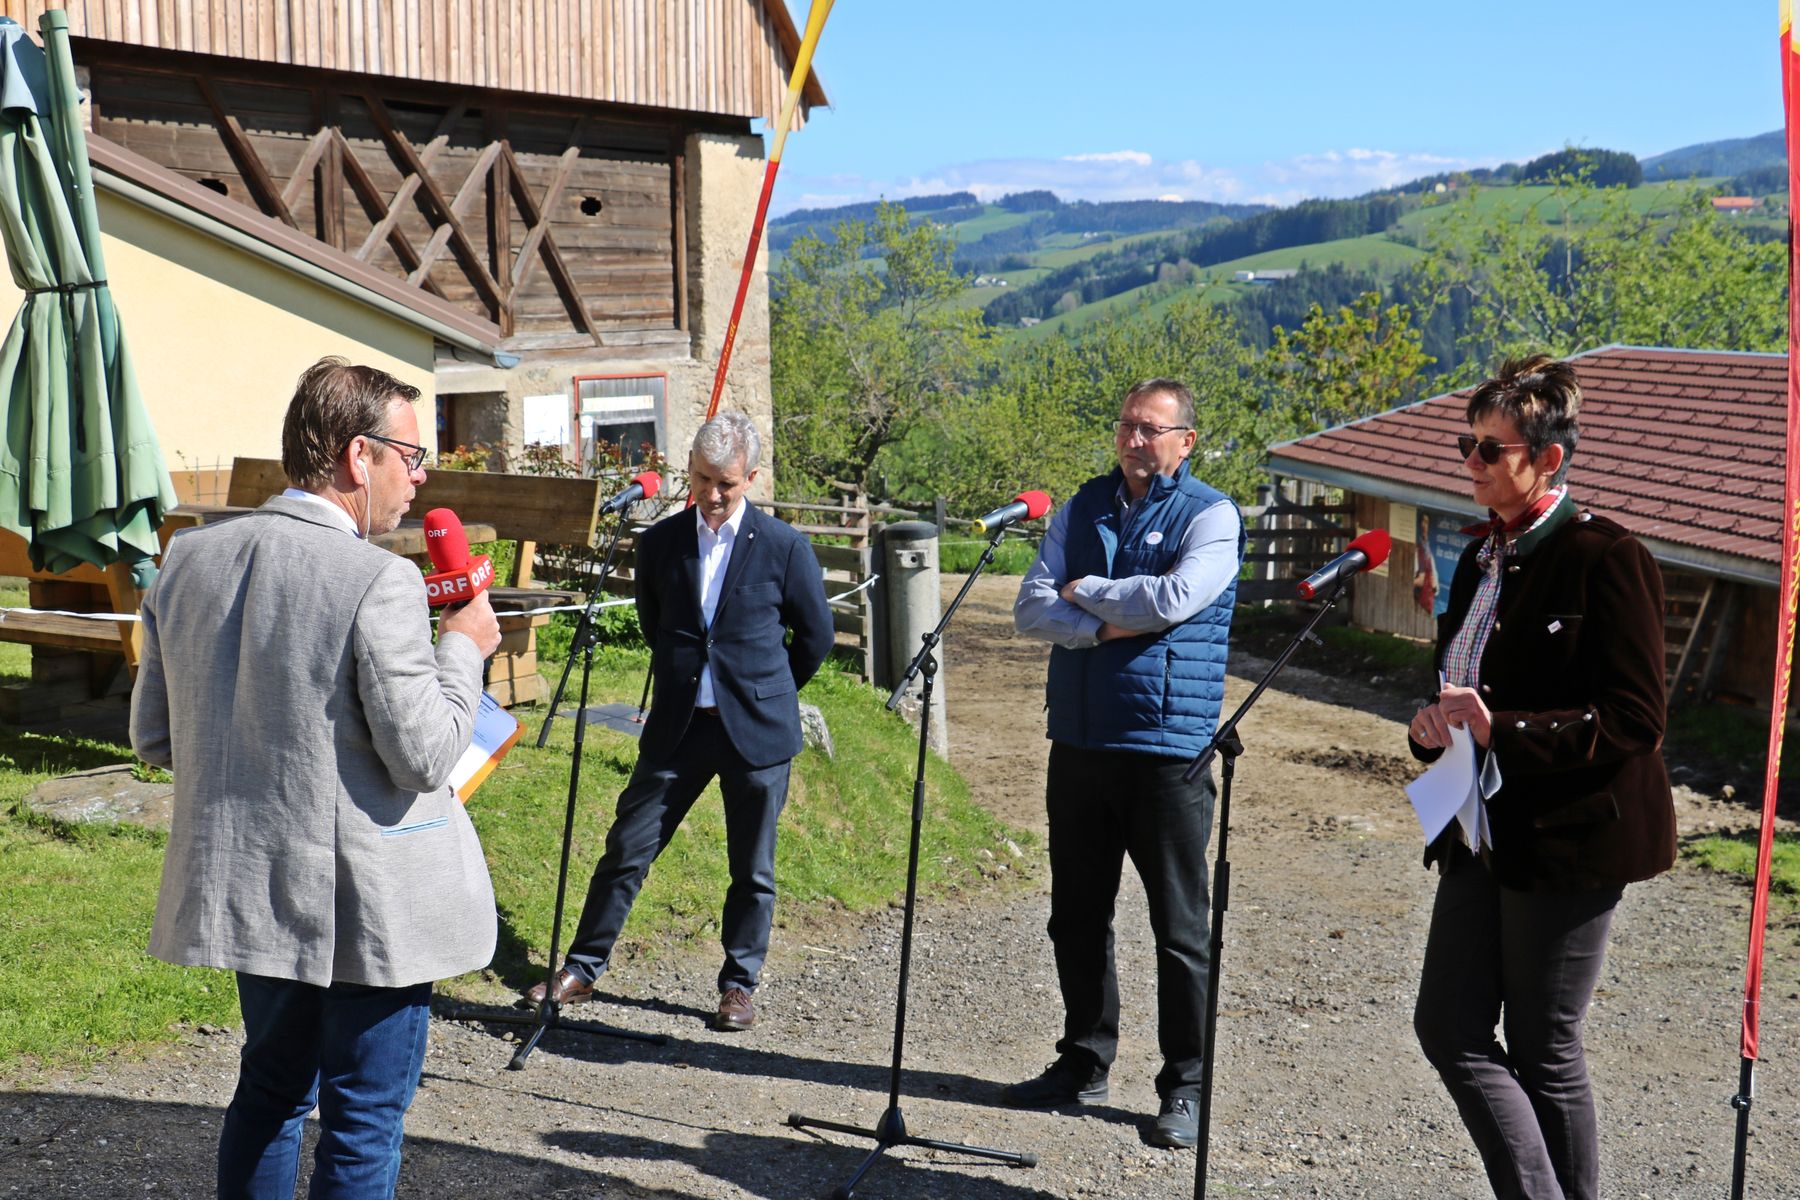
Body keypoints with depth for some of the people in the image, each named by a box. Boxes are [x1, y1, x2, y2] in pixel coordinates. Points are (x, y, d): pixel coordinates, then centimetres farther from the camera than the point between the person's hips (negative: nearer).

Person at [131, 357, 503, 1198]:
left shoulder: (188, 559, 1)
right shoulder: (378, 582, -21)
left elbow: (153, 735, 7)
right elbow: (424, 754, -20)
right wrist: (463, 647, -5)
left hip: (244, 880, 7)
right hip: (369, 903, -7)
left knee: (272, 1085, 23)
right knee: (363, 1116, 7)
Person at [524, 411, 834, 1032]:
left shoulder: (784, 547, -5)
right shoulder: (659, 542, 3)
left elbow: (816, 637, 5)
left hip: (756, 730, -2)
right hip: (677, 725, 2)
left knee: (752, 869, 7)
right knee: (626, 848, 3)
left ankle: (739, 985, 22)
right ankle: (582, 968, 16)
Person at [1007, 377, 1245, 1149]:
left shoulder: (1210, 516, -3)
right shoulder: (1082, 508, 12)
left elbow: (1172, 599, -20)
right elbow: (1031, 609, 3)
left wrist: (1084, 590, -6)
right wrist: (1108, 625, -13)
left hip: (1167, 749, -5)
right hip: (1078, 742, 5)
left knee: (1179, 927, 2)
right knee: (1076, 917, 13)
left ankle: (1184, 1087, 12)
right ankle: (1084, 1063, 27)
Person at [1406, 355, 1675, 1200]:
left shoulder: (1605, 559, -14)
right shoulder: (1482, 558, 12)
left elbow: (1633, 720, -17)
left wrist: (1499, 727, -23)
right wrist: (1435, 724, 0)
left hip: (1565, 842, -8)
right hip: (1484, 836, 9)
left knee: (1543, 1052, 2)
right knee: (1449, 1026, 9)